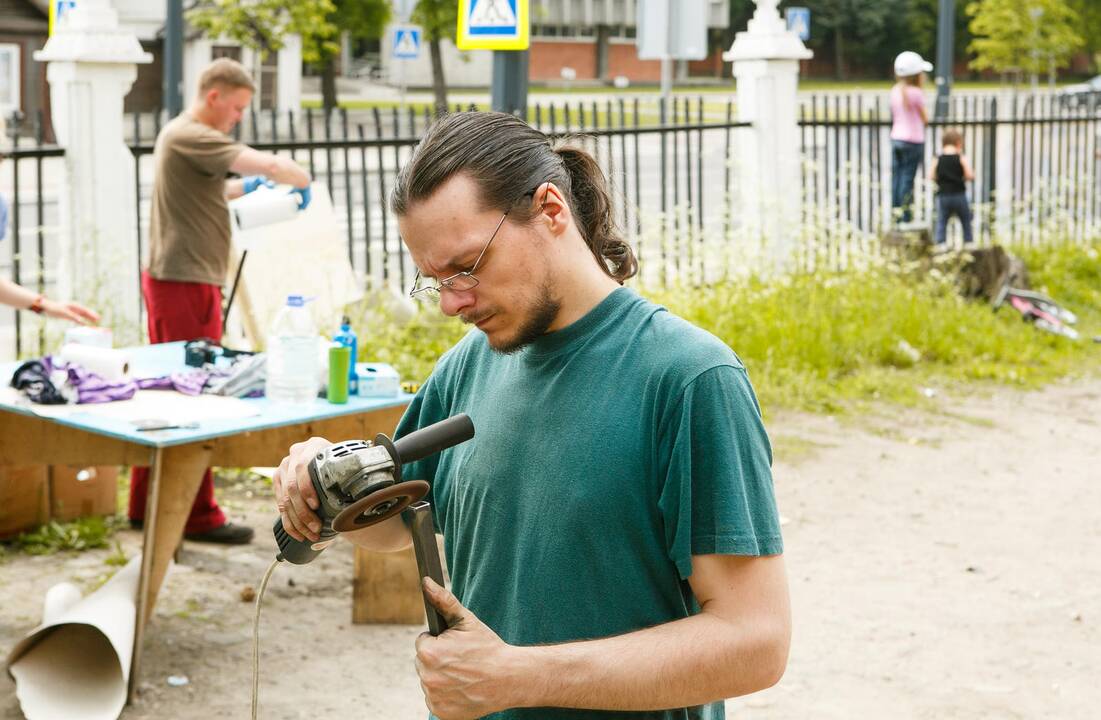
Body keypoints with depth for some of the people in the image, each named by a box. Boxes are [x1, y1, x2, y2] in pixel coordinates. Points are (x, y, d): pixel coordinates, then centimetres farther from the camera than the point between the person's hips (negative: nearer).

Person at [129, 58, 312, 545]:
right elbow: (270, 165, -23)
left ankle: (145, 504, 22)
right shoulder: (192, 137, -16)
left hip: (167, 280, 11)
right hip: (186, 282, -11)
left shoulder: (179, 135, 17)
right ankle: (199, 517, 1)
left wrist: (242, 188, 16)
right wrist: (303, 181, -4)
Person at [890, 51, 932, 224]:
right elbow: (925, 119, -5)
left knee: (897, 175, 8)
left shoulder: (895, 91, 8)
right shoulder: (916, 93, -13)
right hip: (913, 140, -6)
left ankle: (896, 210, 8)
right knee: (908, 177, -3)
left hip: (896, 137, 6)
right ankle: (906, 214, -2)